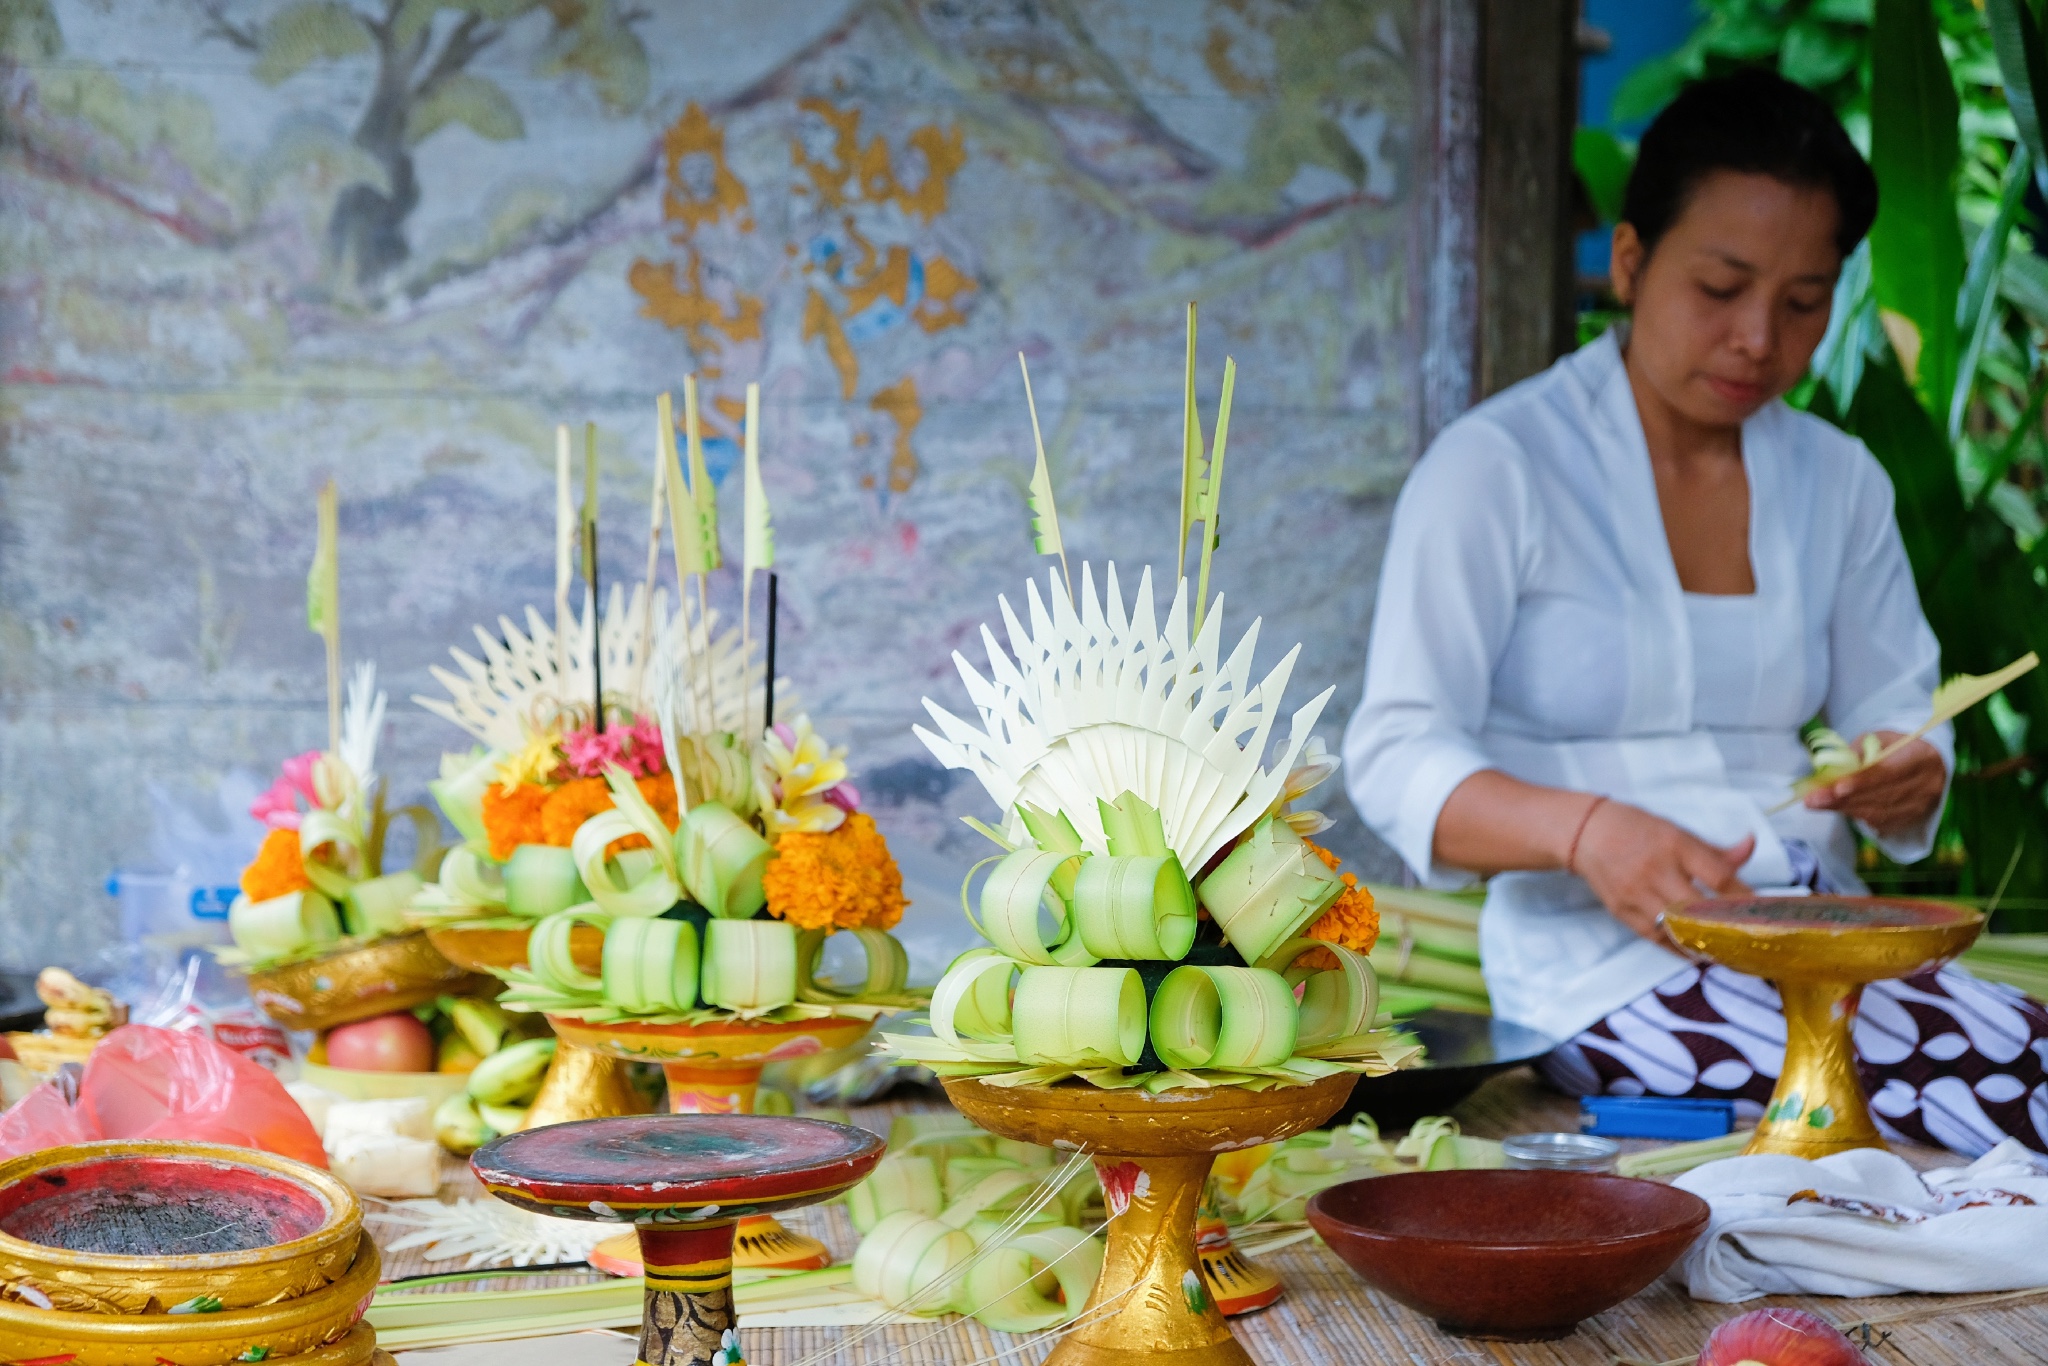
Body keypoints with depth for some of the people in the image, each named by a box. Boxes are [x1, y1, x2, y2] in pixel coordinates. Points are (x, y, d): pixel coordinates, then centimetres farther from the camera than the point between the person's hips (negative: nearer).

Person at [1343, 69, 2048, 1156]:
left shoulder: (1840, 482, 16)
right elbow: (1395, 760, -10)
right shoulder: (1496, 468, -3)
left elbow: (1896, 713, 17)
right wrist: (1586, 830, -29)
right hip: (1601, 966, -6)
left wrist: (1905, 777, -9)